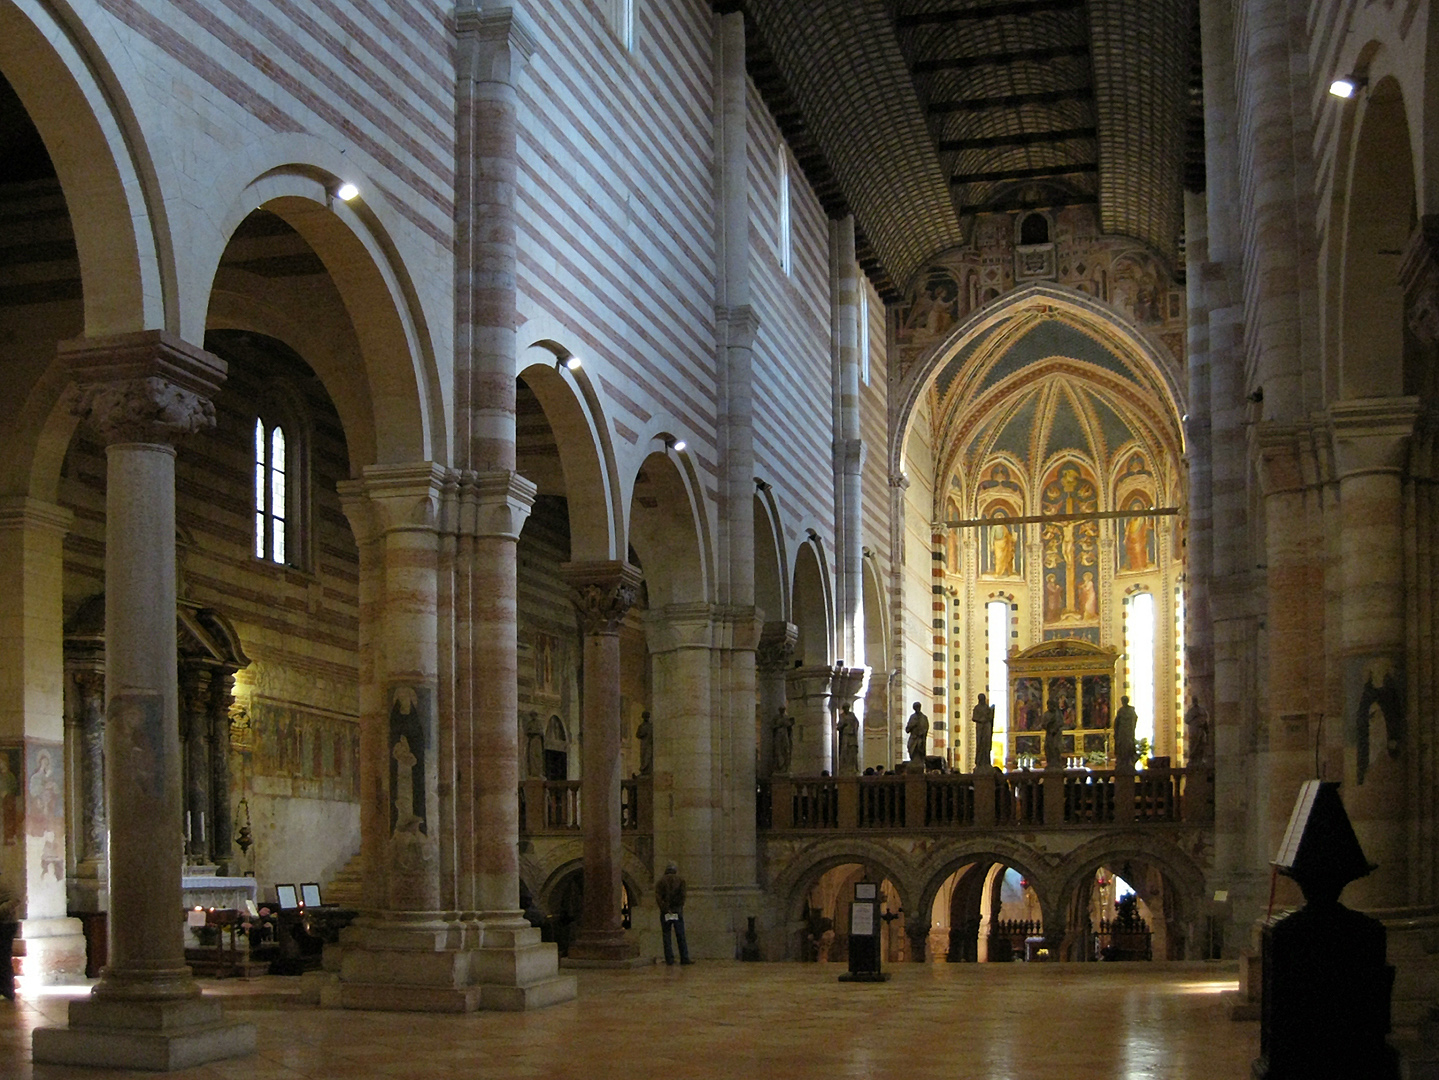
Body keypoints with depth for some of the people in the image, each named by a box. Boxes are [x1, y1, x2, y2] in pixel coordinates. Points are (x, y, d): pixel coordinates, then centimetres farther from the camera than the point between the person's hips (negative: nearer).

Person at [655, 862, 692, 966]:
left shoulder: (660, 882, 5)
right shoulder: (680, 880, 4)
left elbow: (658, 897, -9)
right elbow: (682, 895, -6)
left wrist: (665, 909, -12)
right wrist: (680, 908, -2)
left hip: (665, 912, 0)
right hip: (677, 910, 0)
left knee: (667, 937, 4)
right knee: (681, 936, 5)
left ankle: (670, 960, 2)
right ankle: (684, 958, 2)